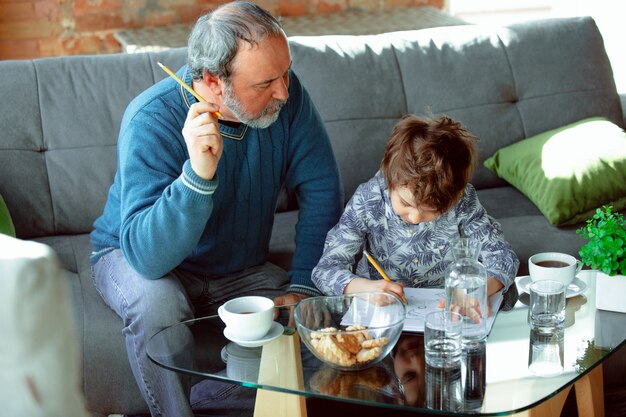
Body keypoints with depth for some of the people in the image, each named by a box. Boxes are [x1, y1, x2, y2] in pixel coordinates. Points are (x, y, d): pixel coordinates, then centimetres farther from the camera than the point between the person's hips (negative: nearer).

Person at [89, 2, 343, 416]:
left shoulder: (286, 95, -18)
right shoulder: (153, 120, -30)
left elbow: (321, 193, -9)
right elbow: (146, 255, -39)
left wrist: (302, 286, -17)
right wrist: (198, 174, -53)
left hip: (240, 268, 4)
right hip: (134, 258, -4)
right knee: (157, 301, -36)